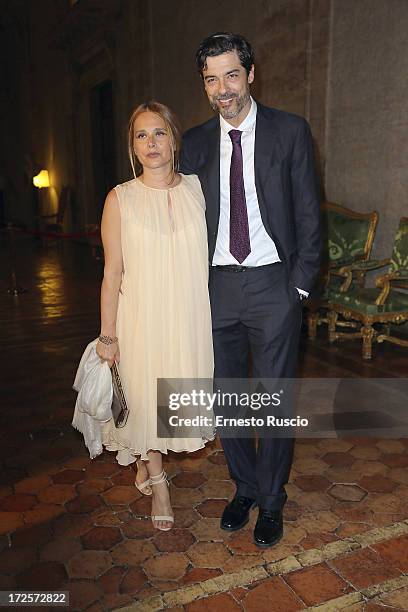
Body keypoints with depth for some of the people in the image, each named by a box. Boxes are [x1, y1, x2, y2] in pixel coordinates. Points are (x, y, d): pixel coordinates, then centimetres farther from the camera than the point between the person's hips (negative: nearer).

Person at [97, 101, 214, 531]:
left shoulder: (197, 189, 2)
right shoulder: (121, 199, -5)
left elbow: (212, 255, 7)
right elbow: (112, 272, -5)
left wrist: (218, 317, 6)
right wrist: (107, 335, -5)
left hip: (190, 314, 3)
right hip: (142, 317, -2)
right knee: (145, 395, 9)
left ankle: (145, 462, 43)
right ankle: (156, 477, 36)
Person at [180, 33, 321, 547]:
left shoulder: (290, 131, 0)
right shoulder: (195, 143, 8)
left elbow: (308, 214, 0)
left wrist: (300, 283, -5)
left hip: (273, 284, -3)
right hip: (217, 286, 3)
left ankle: (271, 501, 27)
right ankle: (244, 488, 34)